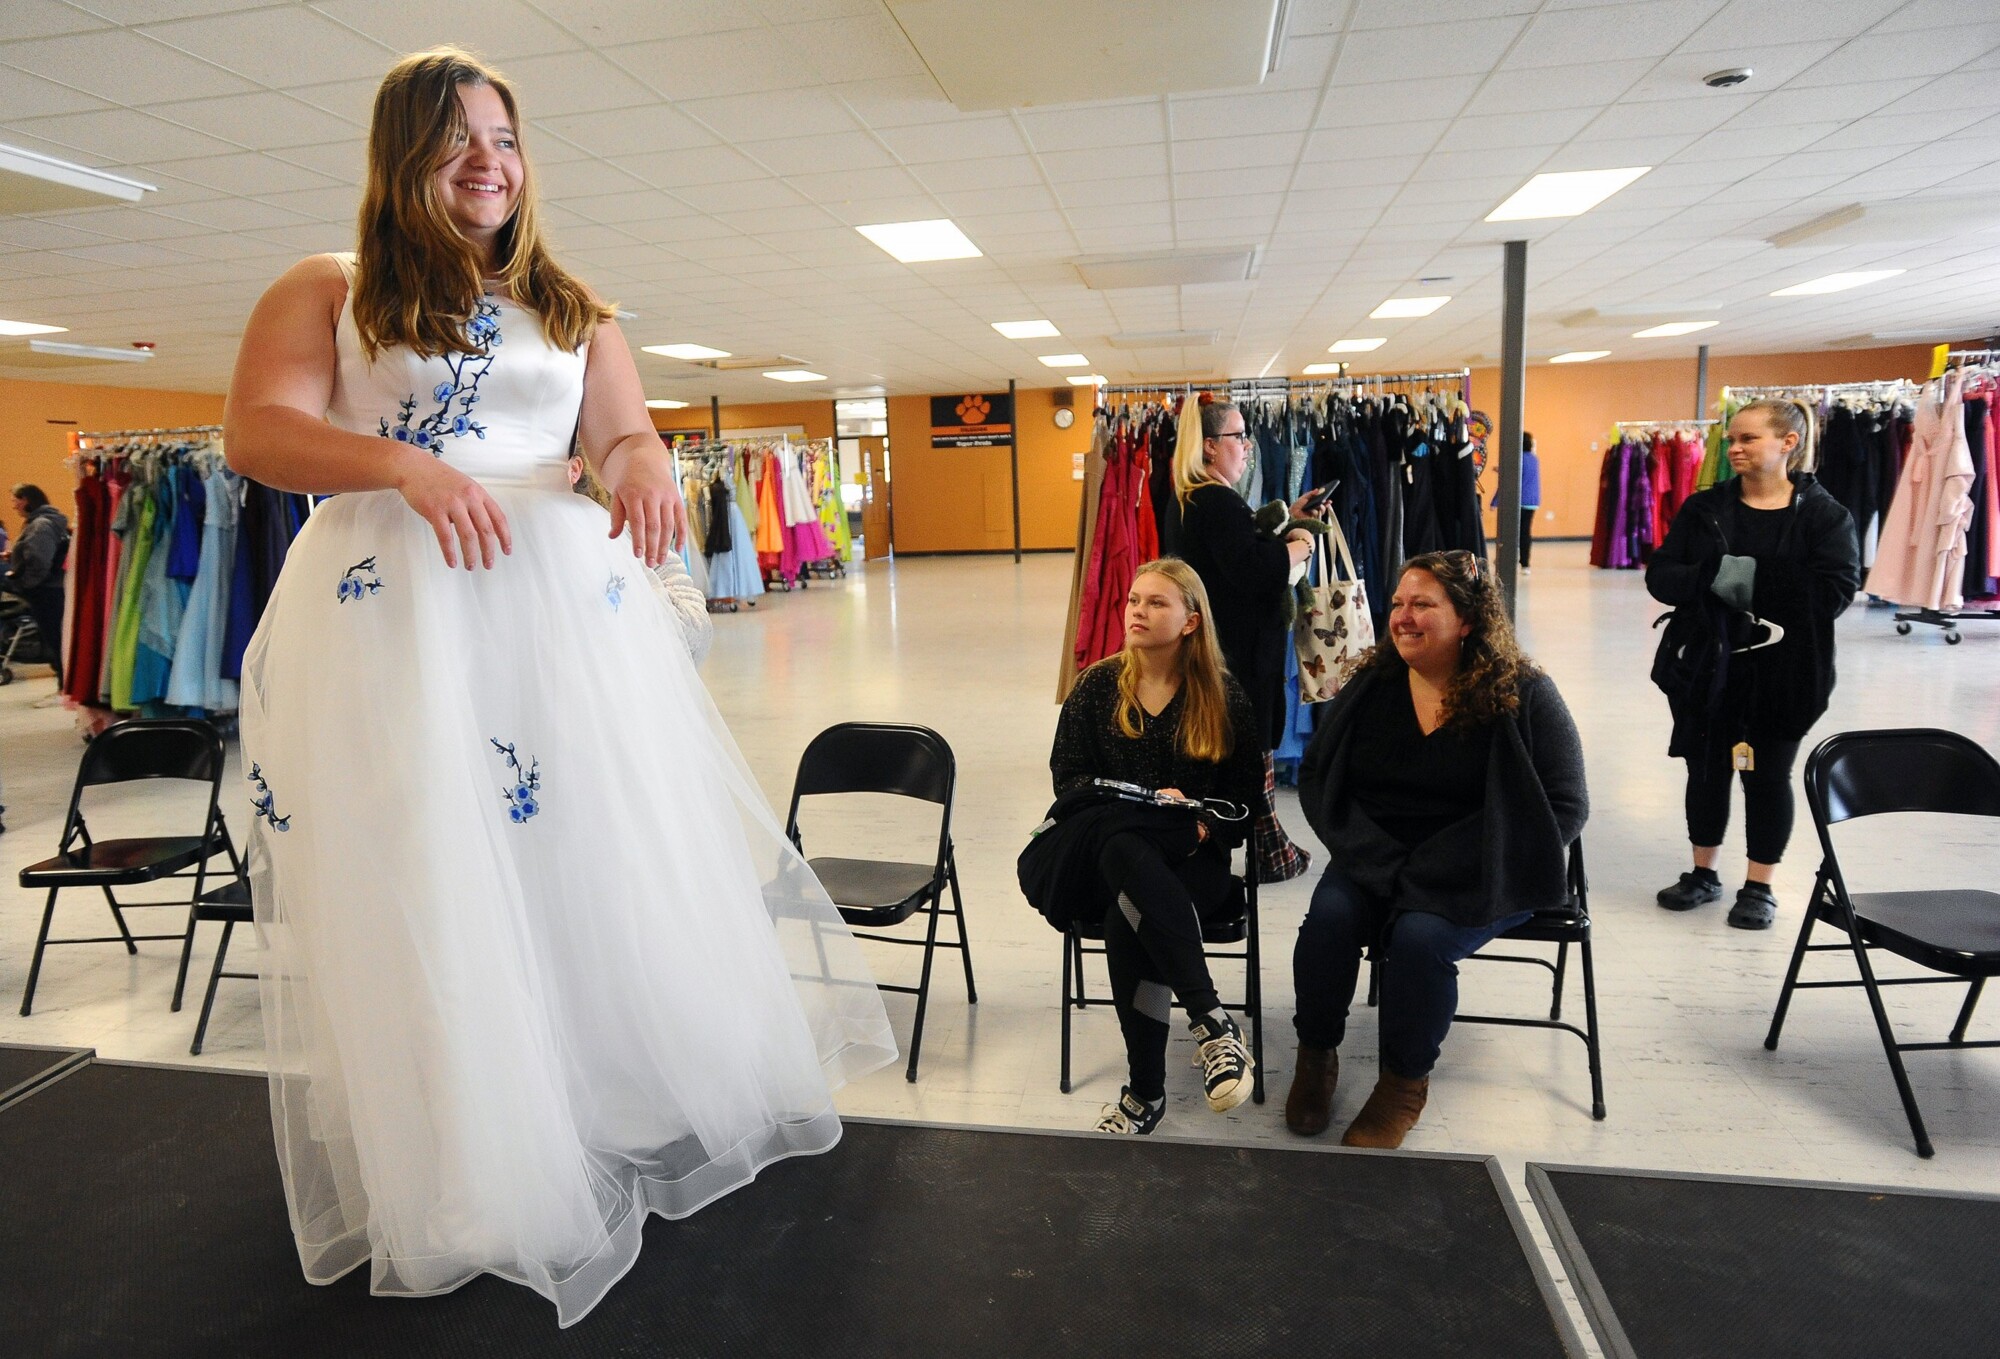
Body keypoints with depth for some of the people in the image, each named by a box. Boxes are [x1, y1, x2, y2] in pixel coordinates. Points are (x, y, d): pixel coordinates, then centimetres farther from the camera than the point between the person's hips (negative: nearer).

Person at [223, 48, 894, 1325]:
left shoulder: (574, 308, 19)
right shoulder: (326, 292, 9)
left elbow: (627, 432, 10)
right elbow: (255, 431, -3)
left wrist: (644, 461, -15)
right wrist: (405, 467, -21)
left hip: (560, 598, 3)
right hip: (389, 610, -2)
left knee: (606, 852, 3)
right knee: (419, 880, -2)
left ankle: (649, 1105, 18)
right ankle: (468, 1176, 11)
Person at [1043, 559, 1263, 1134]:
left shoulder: (1224, 698, 6)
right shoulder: (1097, 686, 7)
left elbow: (1246, 795, 5)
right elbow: (1068, 777, 2)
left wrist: (1205, 826, -17)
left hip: (1193, 859, -1)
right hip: (1110, 850, 1)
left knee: (1129, 920, -35)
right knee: (1127, 849, -39)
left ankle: (1146, 1093, -23)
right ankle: (1213, 1022, -38)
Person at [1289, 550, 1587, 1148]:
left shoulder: (1524, 695, -6)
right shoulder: (1372, 683, 4)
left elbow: (1564, 807, -9)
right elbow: (1315, 775, 6)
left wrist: (1430, 873, -18)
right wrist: (1379, 861, -11)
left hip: (1475, 880, -3)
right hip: (1372, 863, 3)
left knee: (1418, 936, -30)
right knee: (1329, 915, -24)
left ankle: (1406, 1081, -5)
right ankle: (1315, 1057, -2)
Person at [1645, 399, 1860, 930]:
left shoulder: (1823, 514, -6)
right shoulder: (1704, 508, 2)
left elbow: (1835, 591, -17)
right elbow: (1660, 576, -6)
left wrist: (1752, 580, -23)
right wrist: (1715, 576, -24)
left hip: (1783, 673, -2)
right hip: (1705, 667, 3)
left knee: (1768, 776, 10)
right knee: (1706, 770, 13)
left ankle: (1760, 887, 24)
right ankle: (1703, 874, 30)